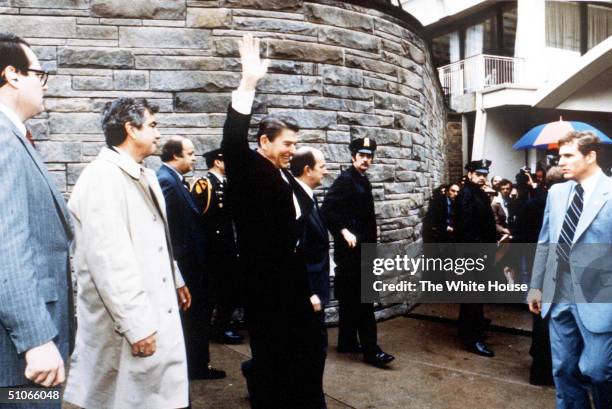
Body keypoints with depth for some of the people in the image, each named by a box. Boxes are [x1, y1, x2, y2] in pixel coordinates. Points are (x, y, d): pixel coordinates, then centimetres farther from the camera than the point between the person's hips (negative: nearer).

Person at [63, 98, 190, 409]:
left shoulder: (144, 176, 12)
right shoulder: (102, 178, -18)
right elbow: (108, 259, -24)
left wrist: (175, 280, 26)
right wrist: (136, 325, -23)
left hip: (157, 312, 9)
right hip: (126, 324, -9)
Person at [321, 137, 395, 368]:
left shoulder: (363, 181, 15)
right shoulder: (344, 179, -11)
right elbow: (327, 209, -21)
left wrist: (371, 242, 18)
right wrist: (344, 232, -23)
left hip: (362, 249, 9)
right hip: (350, 248, -9)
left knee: (351, 298, 15)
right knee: (363, 300, -7)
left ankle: (347, 342, 24)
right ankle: (371, 351, -2)